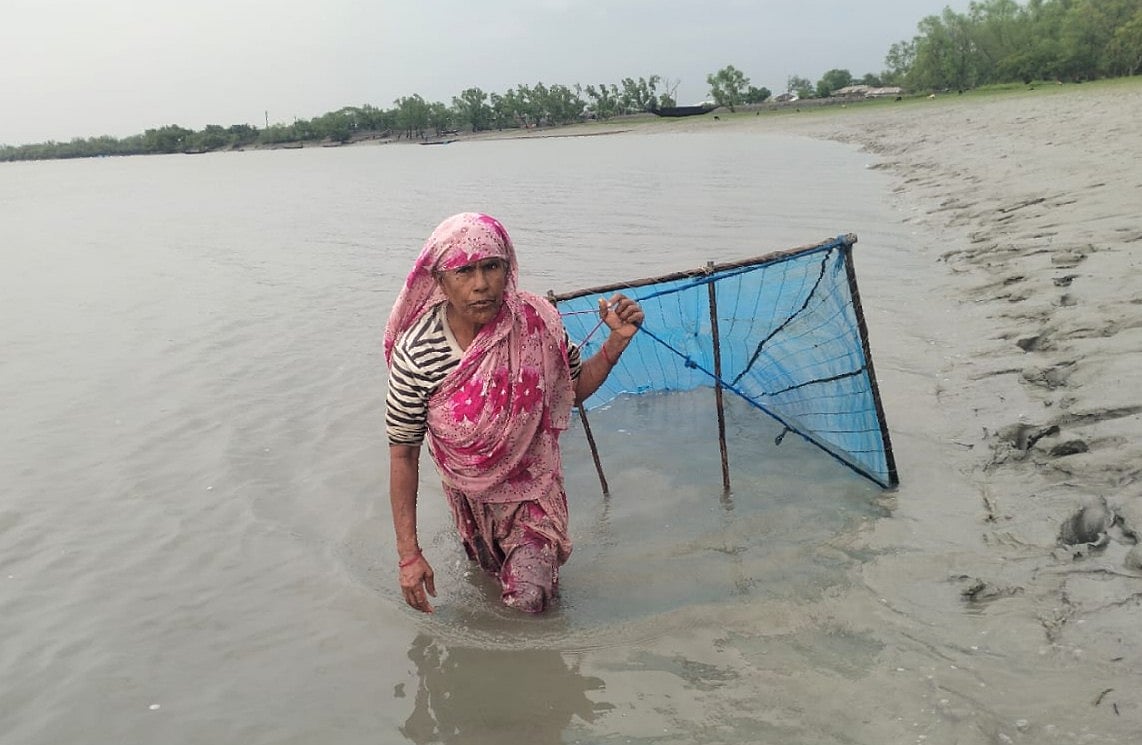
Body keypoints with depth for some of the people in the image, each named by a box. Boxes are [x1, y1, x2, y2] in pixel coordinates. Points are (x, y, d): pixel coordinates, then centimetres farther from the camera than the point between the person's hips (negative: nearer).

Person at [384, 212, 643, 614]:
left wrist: (617, 340, -22)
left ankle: (538, 553, 32)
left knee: (530, 598, -1)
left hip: (532, 485, 0)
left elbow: (576, 389, -6)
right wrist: (408, 554, -21)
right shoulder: (415, 354, -31)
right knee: (487, 564, 26)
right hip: (470, 493, 1)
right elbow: (403, 455, -21)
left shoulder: (535, 321, -26)